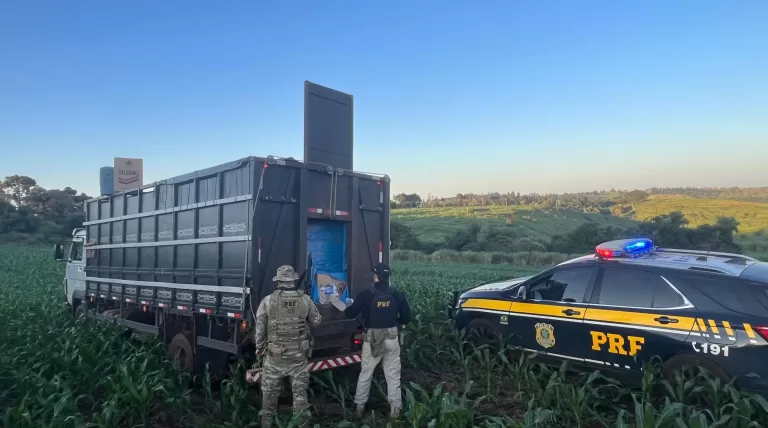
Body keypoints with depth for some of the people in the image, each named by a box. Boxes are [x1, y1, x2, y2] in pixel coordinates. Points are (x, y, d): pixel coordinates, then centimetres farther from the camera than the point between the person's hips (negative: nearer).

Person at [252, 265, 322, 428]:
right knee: (300, 392, 11)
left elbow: (259, 328, -4)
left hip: (274, 355, 0)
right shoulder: (305, 300, -5)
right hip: (299, 355, 1)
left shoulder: (268, 301, -8)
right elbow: (316, 321, 7)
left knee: (270, 392, 16)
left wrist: (259, 347, 10)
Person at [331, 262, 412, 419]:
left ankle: (359, 406, 25)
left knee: (365, 373, 15)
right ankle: (395, 409, 13)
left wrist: (348, 305, 17)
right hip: (391, 338, 1)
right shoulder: (398, 295, -3)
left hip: (372, 338, -1)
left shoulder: (366, 294, -11)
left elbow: (350, 314, -5)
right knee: (393, 375, 11)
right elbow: (406, 318, 2)